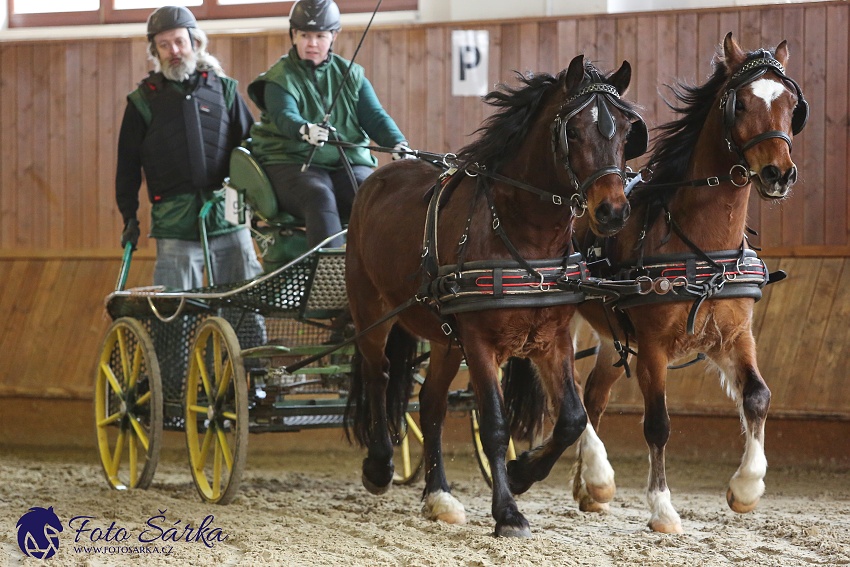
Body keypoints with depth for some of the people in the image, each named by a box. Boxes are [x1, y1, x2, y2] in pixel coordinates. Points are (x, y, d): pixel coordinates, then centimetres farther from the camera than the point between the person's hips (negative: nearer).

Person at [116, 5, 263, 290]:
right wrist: (130, 219, 6)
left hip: (228, 218, 1)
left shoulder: (224, 90, 10)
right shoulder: (143, 101, 8)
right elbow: (128, 166, 12)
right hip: (175, 224, -1)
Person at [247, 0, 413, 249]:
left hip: (349, 162, 4)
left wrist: (399, 145, -15)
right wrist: (305, 130, -43)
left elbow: (374, 116, 5)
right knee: (319, 197, -35)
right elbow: (285, 116, -19)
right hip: (291, 161, -4)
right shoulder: (280, 79, 1)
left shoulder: (351, 75, 15)